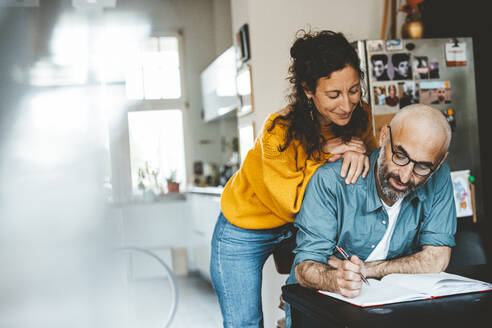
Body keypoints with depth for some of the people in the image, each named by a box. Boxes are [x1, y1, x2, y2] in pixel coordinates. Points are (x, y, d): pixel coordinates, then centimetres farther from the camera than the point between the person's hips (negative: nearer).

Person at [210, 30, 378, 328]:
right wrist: (326, 153, -34)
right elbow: (292, 202, -26)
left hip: (303, 227, 4)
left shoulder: (360, 117, -16)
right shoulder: (279, 132, -32)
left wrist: (359, 152, -30)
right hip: (245, 233, -4)